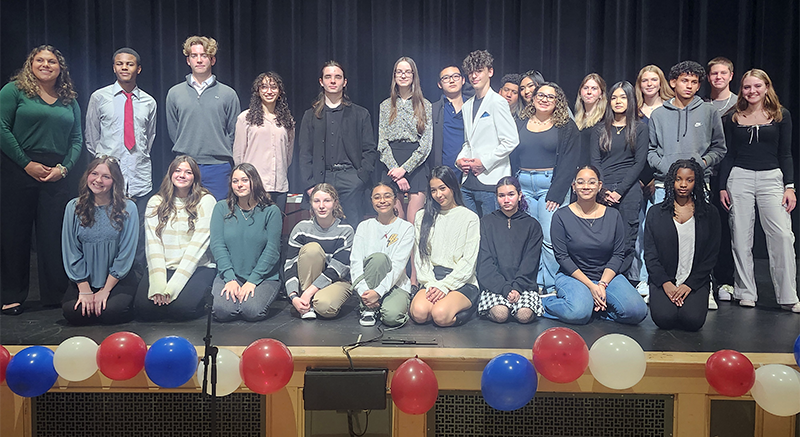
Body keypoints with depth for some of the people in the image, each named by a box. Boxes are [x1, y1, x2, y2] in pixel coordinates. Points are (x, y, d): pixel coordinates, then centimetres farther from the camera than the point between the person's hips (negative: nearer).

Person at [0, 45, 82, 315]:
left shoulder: (70, 101, 14)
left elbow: (77, 139, 11)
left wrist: (64, 167, -4)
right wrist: (27, 164, -11)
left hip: (55, 175, 3)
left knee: (53, 236, 2)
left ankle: (55, 295, 13)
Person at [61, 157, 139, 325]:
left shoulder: (128, 208, -6)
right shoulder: (74, 207, 0)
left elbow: (126, 253, -7)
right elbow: (71, 252, 0)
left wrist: (105, 290, -9)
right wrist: (85, 290, -7)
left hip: (118, 279, -2)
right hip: (84, 279, 2)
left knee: (111, 312, -26)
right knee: (71, 312, -22)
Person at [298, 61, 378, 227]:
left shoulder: (360, 114, 12)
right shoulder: (311, 115, 15)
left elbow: (370, 150, 8)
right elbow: (304, 153, 9)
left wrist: (361, 178, -7)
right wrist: (309, 184, -3)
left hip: (351, 178, -1)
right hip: (321, 180, 1)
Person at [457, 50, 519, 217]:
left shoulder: (497, 102, -6)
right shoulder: (468, 105, 18)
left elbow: (511, 141, -13)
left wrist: (484, 162, -12)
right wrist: (460, 159, 5)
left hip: (490, 182, -7)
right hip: (468, 183, 7)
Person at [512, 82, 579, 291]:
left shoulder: (566, 127, 4)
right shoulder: (520, 124, 15)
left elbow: (569, 163, -3)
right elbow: (512, 158, 13)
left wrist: (556, 193, -13)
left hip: (551, 185, -4)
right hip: (523, 185, 4)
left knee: (550, 239, -9)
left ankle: (551, 286, 0)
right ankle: (534, 284, 12)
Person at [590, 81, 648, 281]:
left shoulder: (639, 128, 9)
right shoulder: (600, 130, 15)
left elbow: (640, 162, 2)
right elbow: (594, 162, 8)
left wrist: (620, 190, -8)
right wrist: (603, 191, -6)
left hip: (628, 189, -2)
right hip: (602, 191, 2)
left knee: (627, 242, -4)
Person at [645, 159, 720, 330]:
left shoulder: (709, 214, 7)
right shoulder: (656, 212, 7)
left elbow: (711, 255, 4)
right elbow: (650, 253, 3)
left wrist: (690, 285, -8)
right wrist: (665, 283, -11)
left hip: (695, 281, 0)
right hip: (663, 280, 0)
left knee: (693, 320, -24)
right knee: (665, 318, -24)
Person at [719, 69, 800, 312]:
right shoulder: (733, 118, 8)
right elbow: (728, 154, 9)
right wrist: (722, 187, 3)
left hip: (771, 178, -1)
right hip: (739, 178, 1)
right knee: (741, 237, 1)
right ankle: (745, 293, 11)